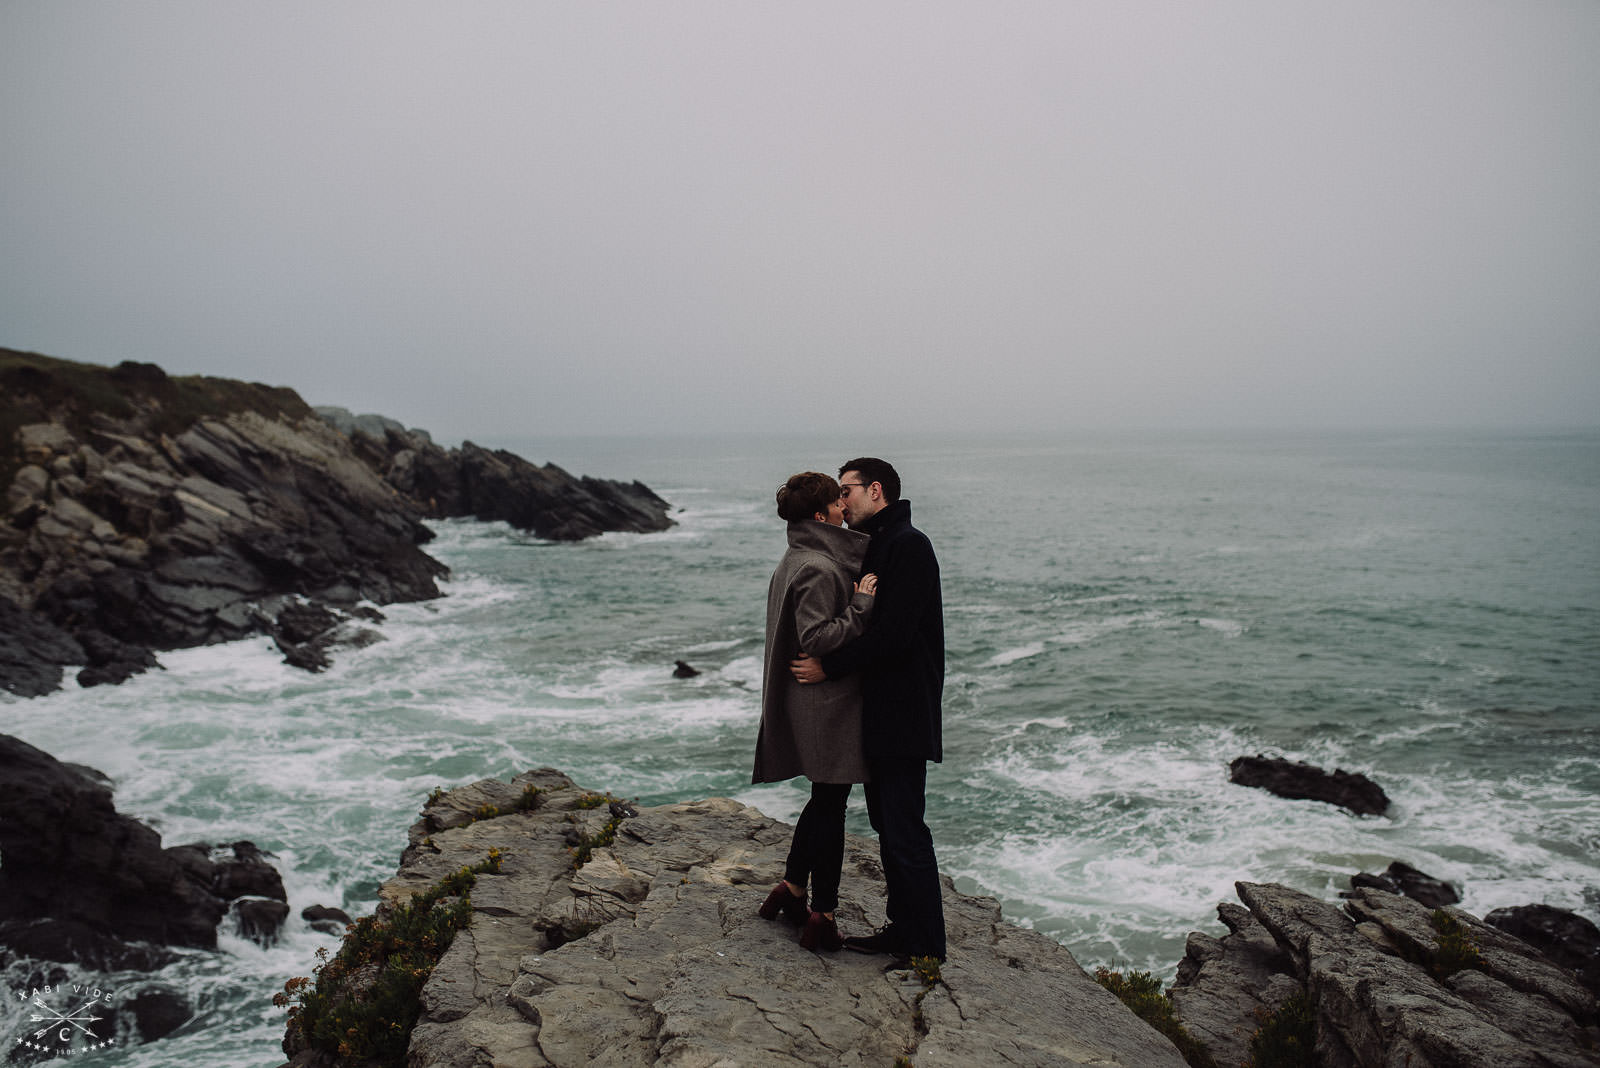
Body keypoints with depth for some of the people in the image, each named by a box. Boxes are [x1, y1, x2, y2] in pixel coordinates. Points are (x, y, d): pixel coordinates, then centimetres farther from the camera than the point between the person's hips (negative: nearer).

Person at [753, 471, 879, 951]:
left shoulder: (796, 560, 12)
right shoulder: (818, 569, -20)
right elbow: (816, 638, -25)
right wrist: (860, 608, -21)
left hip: (807, 701, 10)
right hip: (827, 702, -10)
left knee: (824, 798, 21)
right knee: (830, 805, 0)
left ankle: (792, 889, 32)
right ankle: (822, 917, 10)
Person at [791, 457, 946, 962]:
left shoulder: (909, 545, -15)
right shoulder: (876, 546, 16)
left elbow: (893, 633, -23)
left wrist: (829, 666, -18)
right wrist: (826, 660, 8)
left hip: (904, 716, -10)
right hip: (879, 714, 10)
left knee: (905, 832, -5)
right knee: (888, 824, 16)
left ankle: (926, 950, 6)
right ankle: (903, 927, 28)